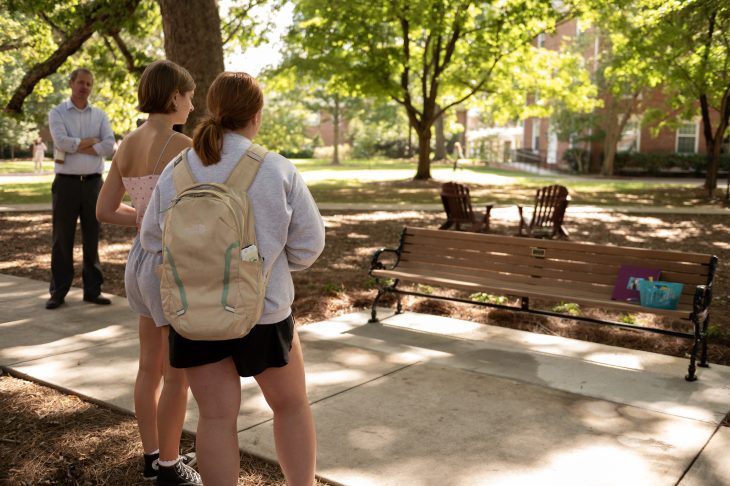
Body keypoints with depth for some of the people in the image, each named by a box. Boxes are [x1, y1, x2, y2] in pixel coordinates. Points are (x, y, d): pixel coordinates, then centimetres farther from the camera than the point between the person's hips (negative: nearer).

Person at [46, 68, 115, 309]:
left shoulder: (100, 115, 9)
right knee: (62, 239, 3)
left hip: (93, 182, 2)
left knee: (92, 238, 7)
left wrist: (76, 146, -9)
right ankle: (58, 292, 10)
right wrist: (91, 141, -7)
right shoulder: (57, 113, 4)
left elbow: (109, 146, -6)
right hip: (66, 182, -2)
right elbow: (61, 142, -14)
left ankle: (92, 290, 14)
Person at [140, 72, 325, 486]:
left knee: (217, 417, 10)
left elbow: (154, 241, 4)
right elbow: (308, 244, -7)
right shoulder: (279, 171, -13)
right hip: (263, 310, -2)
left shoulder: (175, 172, -5)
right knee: (292, 404, 19)